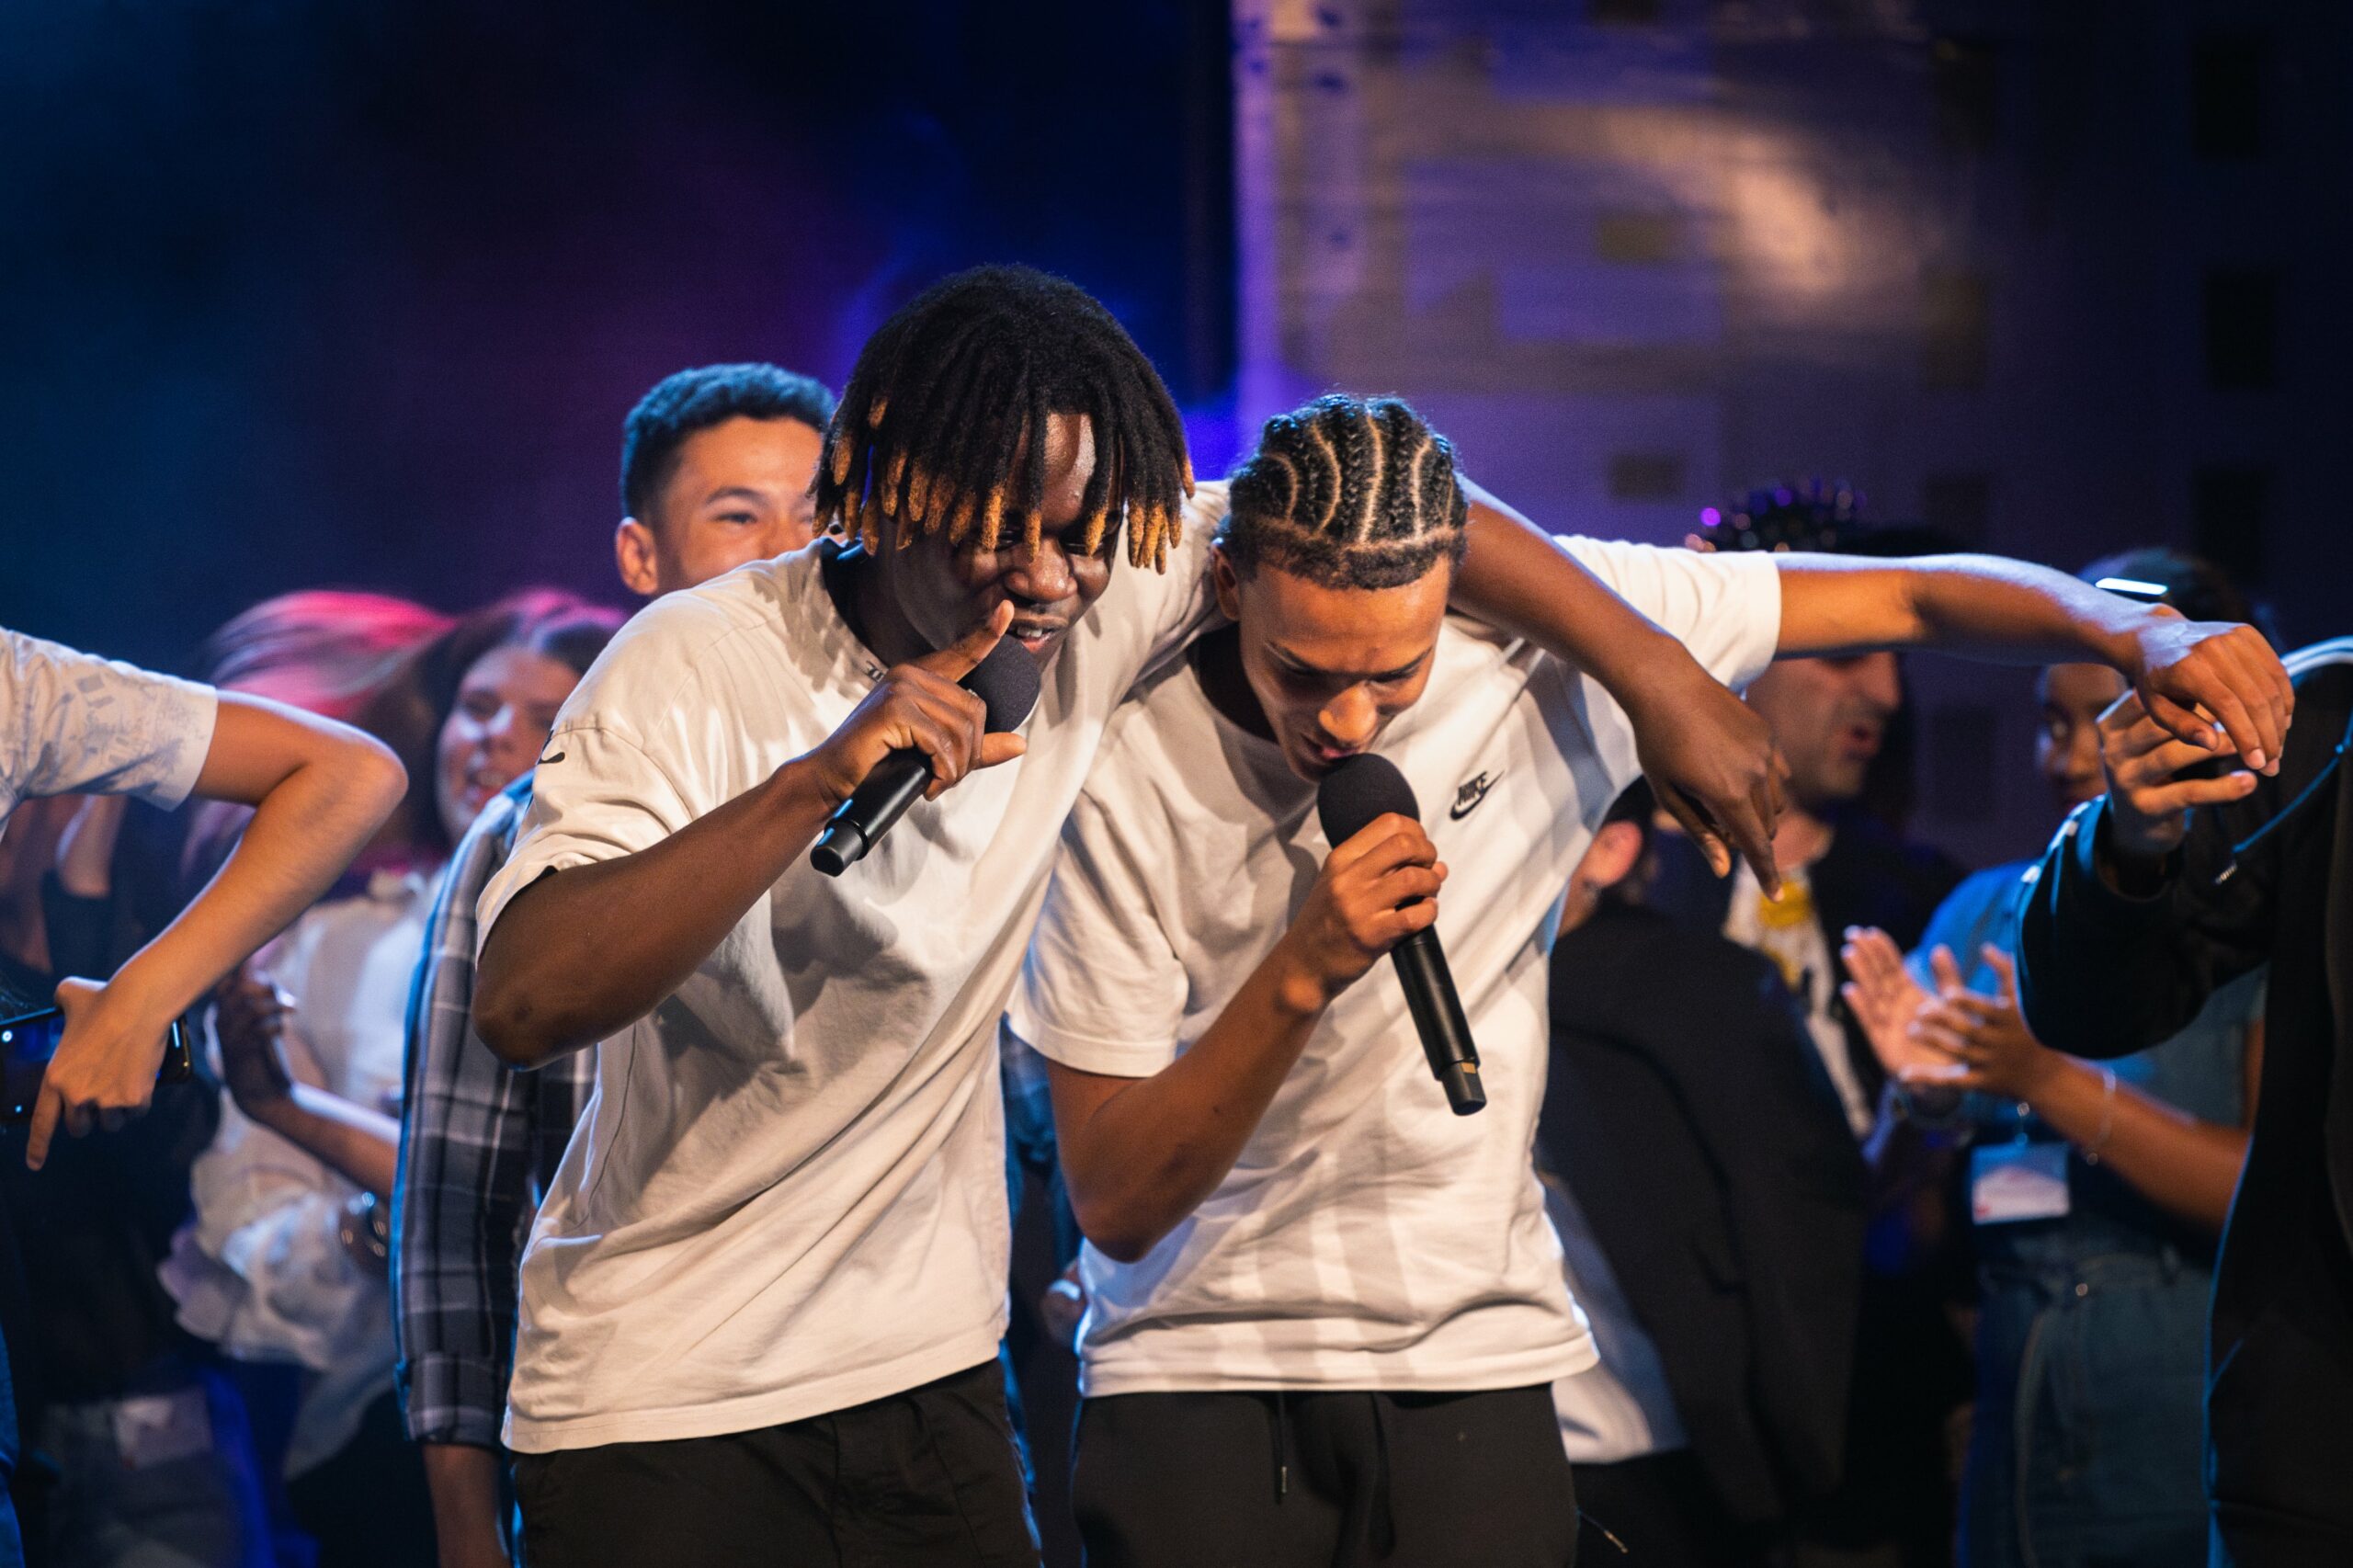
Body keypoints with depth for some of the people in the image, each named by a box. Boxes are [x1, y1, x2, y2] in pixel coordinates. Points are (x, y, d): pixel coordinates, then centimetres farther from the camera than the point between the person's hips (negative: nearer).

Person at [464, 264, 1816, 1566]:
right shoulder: (695, 670, -17)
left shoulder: (1089, 614, -5)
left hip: (930, 1373, 4)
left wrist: (1662, 683, -2)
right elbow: (521, 1005, -29)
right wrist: (813, 784, -36)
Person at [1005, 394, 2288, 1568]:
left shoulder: (1549, 631, -9)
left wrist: (2141, 638, -21)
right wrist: (1302, 973, -28)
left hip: (1473, 1359, 2)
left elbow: (1906, 601, -2)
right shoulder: (1127, 774, -15)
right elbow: (1114, 1203, -14)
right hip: (1199, 1363, -1)